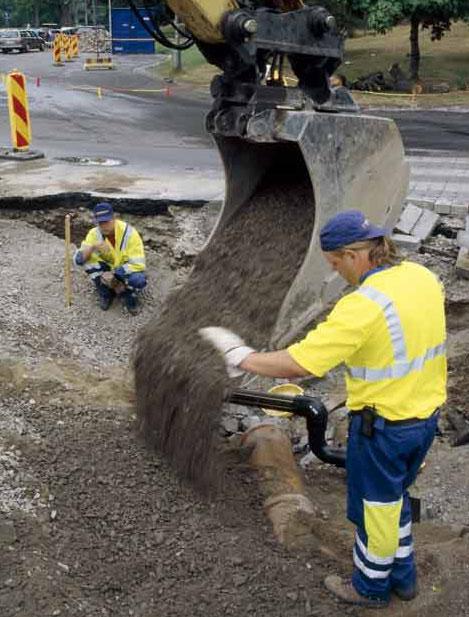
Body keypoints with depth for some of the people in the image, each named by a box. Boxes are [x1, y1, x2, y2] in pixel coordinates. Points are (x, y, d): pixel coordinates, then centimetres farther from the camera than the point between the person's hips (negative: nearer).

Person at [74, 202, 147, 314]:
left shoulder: (129, 233, -24)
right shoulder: (94, 233, -14)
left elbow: (138, 264, -26)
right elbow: (78, 259, -19)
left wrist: (113, 274, -32)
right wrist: (92, 247, -38)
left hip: (126, 272, -3)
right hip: (108, 270, 4)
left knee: (138, 280, -37)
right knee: (88, 261, -25)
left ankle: (129, 294, -2)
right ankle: (106, 293, -6)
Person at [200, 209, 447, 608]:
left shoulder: (363, 305, -29)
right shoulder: (423, 277, -4)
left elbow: (297, 364, -31)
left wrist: (243, 358, -19)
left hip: (383, 424, -8)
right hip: (426, 414, 8)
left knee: (376, 506, 15)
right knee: (394, 496, 27)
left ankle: (371, 586, 37)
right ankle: (402, 576, 43)